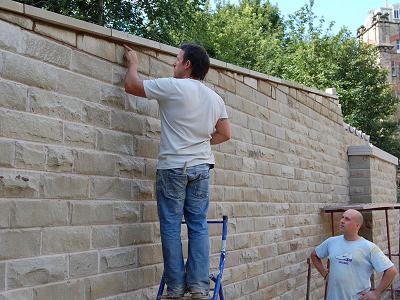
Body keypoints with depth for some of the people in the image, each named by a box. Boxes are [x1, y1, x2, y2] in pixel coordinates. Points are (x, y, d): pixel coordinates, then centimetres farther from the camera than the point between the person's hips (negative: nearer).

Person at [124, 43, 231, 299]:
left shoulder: (173, 87, -8)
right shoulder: (215, 98, 10)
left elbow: (132, 86, 2)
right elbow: (225, 134, 14)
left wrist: (133, 62, 19)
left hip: (173, 167, -5)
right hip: (201, 167, 5)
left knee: (171, 227, 0)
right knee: (199, 226, 6)